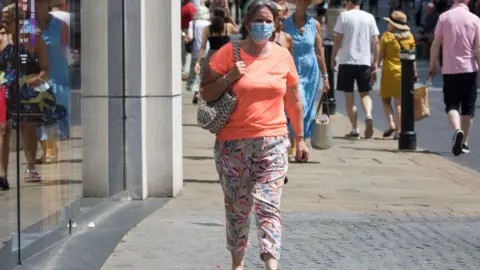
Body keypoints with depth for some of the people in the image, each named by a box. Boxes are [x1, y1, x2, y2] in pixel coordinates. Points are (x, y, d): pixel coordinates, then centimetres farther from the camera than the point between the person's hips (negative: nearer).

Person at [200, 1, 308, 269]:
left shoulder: (283, 55, 5)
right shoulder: (229, 53, -2)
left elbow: (294, 102, 14)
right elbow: (206, 93, 1)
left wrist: (301, 139, 15)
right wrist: (230, 77, -14)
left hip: (273, 143, 0)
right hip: (233, 143, 0)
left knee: (268, 205, -11)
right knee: (238, 207, 9)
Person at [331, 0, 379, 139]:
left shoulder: (344, 16, -2)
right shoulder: (369, 17, 6)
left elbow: (337, 39, -5)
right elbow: (376, 41, 3)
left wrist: (333, 58, 5)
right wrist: (375, 61, 8)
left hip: (347, 61, -2)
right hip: (364, 61, 2)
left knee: (349, 96, 6)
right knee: (364, 93, 13)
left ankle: (355, 129, 3)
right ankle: (368, 115, -17)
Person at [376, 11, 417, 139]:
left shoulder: (387, 36, -7)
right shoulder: (409, 37, 4)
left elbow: (380, 56, -7)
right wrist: (414, 72, 12)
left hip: (389, 71, -3)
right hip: (404, 72, 3)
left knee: (386, 99, 12)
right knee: (399, 102, 6)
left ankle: (391, 124, -5)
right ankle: (398, 130, 1)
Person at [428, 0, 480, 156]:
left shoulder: (444, 17, -3)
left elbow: (436, 44, -3)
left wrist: (432, 66, 6)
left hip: (450, 69, -1)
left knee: (451, 105, 3)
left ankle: (457, 130, -25)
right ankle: (464, 143, 13)